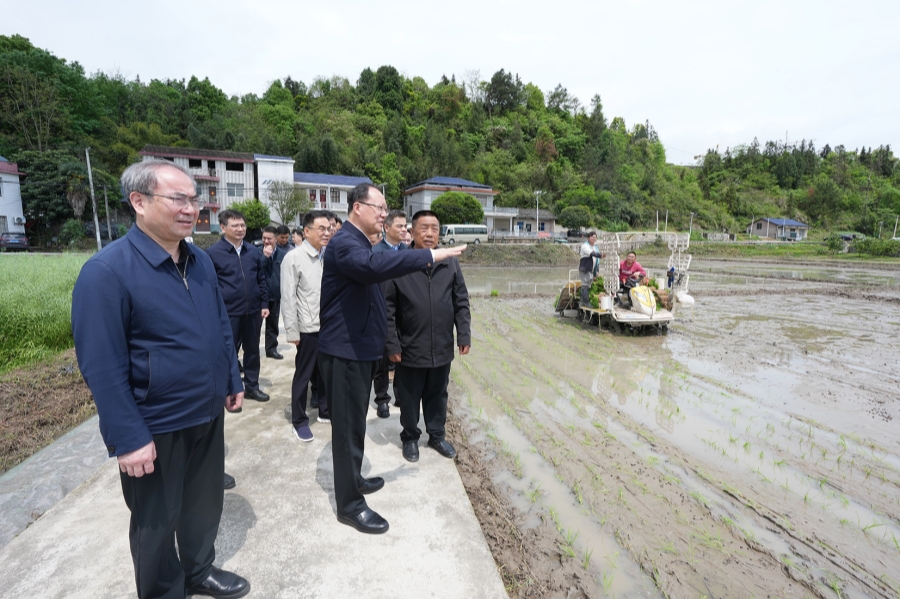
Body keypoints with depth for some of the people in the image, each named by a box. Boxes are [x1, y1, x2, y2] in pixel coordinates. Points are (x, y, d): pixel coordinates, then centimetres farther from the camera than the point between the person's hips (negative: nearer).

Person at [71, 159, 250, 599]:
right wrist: (129, 438, -18)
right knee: (157, 521, 17)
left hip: (208, 414, 6)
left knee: (205, 502, 23)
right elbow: (102, 366, -19)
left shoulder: (200, 261, 3)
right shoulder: (107, 270, -18)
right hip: (156, 426, -6)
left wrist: (232, 381, 12)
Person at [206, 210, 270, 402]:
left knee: (252, 350, 14)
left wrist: (264, 304, 7)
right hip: (228, 313, -4)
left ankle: (252, 386, 29)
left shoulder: (254, 251, 6)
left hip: (253, 311, 4)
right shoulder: (213, 252, -7)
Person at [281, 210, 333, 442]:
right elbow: (288, 298, -10)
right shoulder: (294, 258, -10)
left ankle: (325, 410, 37)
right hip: (309, 328, -4)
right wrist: (292, 331, -11)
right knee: (303, 376, 10)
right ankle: (299, 420, 27)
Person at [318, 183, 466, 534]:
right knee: (348, 425, 1)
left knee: (354, 421, 21)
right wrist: (431, 255, -40)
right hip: (345, 350, -10)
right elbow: (373, 265, -41)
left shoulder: (358, 243, 16)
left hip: (360, 347, 10)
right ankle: (350, 504, 16)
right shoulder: (344, 243, -19)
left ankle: (352, 480, 38)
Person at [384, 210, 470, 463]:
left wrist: (464, 335, 1)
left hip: (442, 347, 3)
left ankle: (437, 435, 40)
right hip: (410, 348, -2)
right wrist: (392, 344, -9)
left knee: (437, 395, 19)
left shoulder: (451, 264, 0)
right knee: (409, 398, 15)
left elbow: (461, 304, 4)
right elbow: (388, 310, -8)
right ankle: (410, 437, 37)